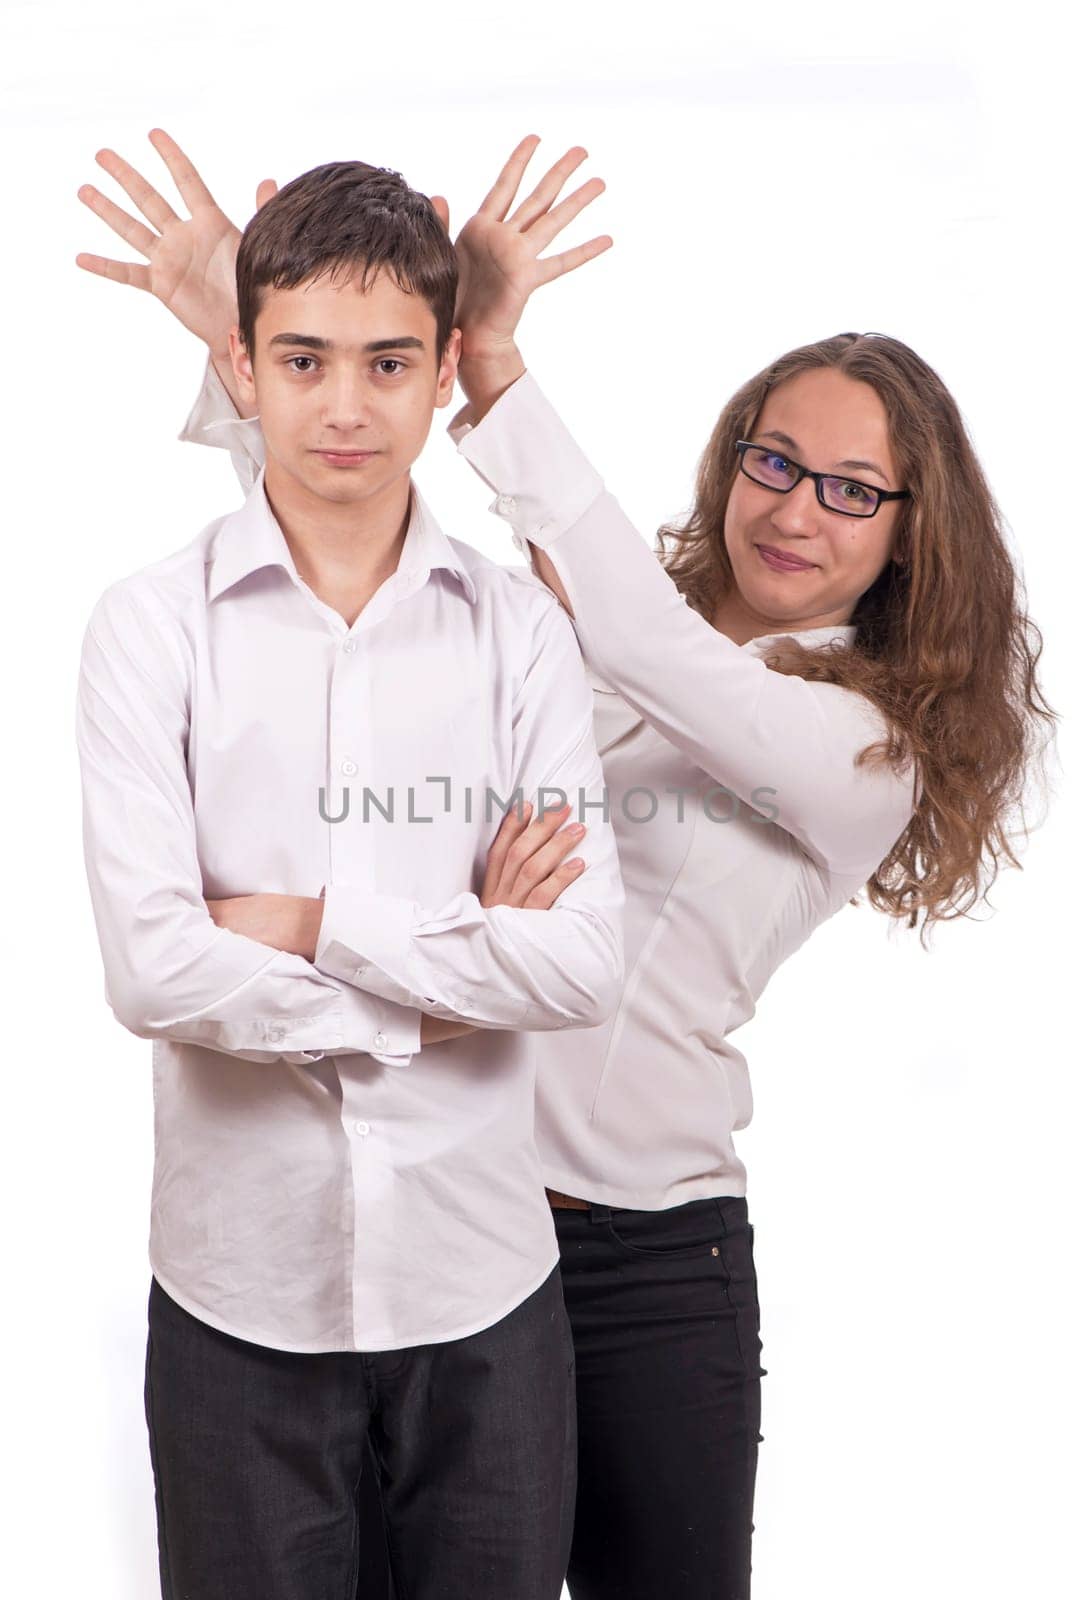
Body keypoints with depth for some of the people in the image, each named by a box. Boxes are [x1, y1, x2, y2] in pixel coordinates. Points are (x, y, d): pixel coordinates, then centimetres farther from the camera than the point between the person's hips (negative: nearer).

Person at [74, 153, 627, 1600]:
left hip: (483, 1279, 2)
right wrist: (460, 952, -10)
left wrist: (316, 924, -13)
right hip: (240, 1284, -1)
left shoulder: (521, 632, 0)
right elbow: (154, 972, -15)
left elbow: (588, 964, -9)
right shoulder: (153, 627, -5)